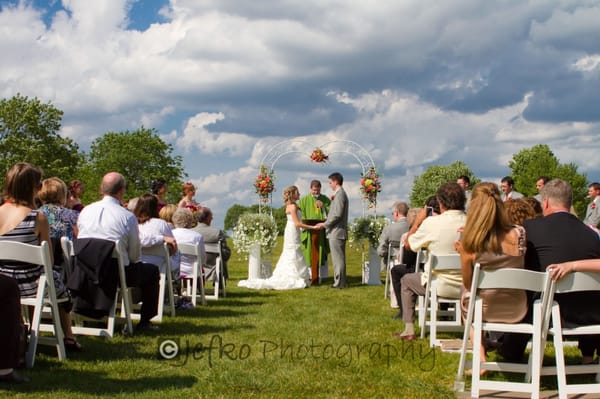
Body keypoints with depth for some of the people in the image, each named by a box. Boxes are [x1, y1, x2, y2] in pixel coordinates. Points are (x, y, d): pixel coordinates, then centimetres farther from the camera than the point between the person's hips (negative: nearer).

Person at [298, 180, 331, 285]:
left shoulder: (325, 200, 10)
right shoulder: (304, 200, 6)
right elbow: (300, 215, 5)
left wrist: (323, 206, -10)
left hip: (321, 231, 1)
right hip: (309, 231, -1)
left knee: (319, 254, 3)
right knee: (310, 254, -4)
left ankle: (317, 276, 9)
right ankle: (310, 277, -1)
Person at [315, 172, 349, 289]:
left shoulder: (339, 195, -15)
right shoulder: (341, 194, 17)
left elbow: (337, 215, -21)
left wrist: (324, 224, -13)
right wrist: (326, 222, 14)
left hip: (336, 232, -10)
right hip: (337, 232, 10)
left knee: (338, 258, -5)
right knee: (339, 258, 14)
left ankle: (340, 282, -1)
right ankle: (340, 281, 19)